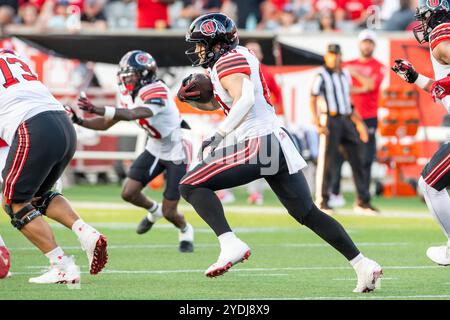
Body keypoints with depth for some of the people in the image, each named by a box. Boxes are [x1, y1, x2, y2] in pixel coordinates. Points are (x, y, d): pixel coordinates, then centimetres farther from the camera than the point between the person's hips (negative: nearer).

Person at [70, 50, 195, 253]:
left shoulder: (156, 93, -29)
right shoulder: (133, 96, -2)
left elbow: (132, 115, -45)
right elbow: (106, 124, 1)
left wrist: (96, 109, -55)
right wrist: (80, 121, -16)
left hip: (176, 154, -7)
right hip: (154, 150, 7)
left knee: (169, 212, -3)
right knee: (129, 193, -5)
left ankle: (185, 231, 32)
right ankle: (153, 210, 28)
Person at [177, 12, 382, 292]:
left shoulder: (228, 61, -5)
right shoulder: (237, 58, 24)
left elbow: (244, 101, -22)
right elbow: (213, 104, 37)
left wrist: (218, 137, -17)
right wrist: (189, 98, 18)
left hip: (258, 144, -10)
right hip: (278, 143, 10)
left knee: (191, 185, -8)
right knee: (308, 214, 11)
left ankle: (231, 245, -24)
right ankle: (363, 264, 5)